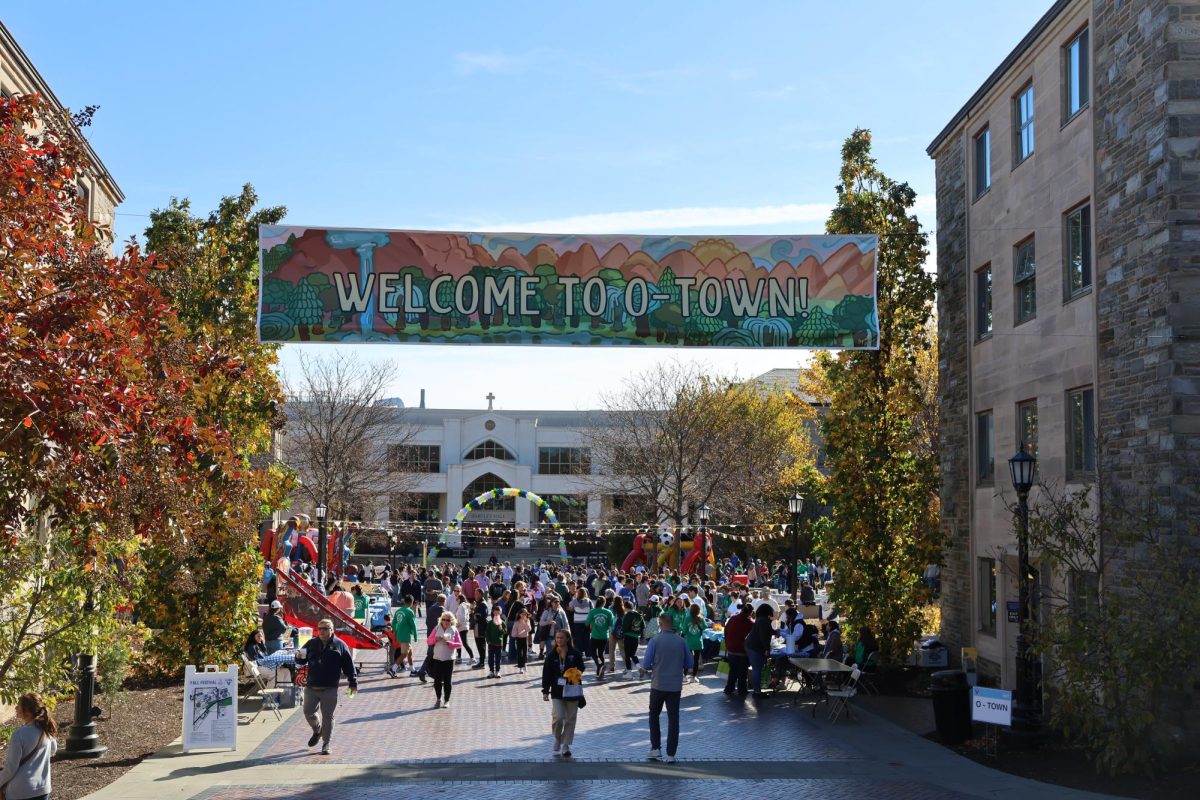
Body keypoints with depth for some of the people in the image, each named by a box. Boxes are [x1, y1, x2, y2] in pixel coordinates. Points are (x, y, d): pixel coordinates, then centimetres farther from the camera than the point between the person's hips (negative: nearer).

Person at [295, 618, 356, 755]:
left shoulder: (339, 645, -1)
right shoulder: (311, 644, 8)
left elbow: (348, 666, 0)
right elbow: (302, 660, 14)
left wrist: (353, 683, -2)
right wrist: (299, 657, -10)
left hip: (330, 689, -3)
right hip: (311, 687, 3)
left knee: (328, 717, 0)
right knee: (308, 712, 10)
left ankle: (325, 745, 10)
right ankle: (317, 731, 40)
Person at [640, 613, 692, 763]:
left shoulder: (655, 641, -10)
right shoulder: (681, 641, -2)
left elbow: (647, 663, -11)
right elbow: (689, 663, 5)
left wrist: (643, 670, 11)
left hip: (658, 684, -2)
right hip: (676, 685, 2)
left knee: (654, 715, 17)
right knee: (673, 718, 6)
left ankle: (655, 748, 13)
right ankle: (671, 754, 5)